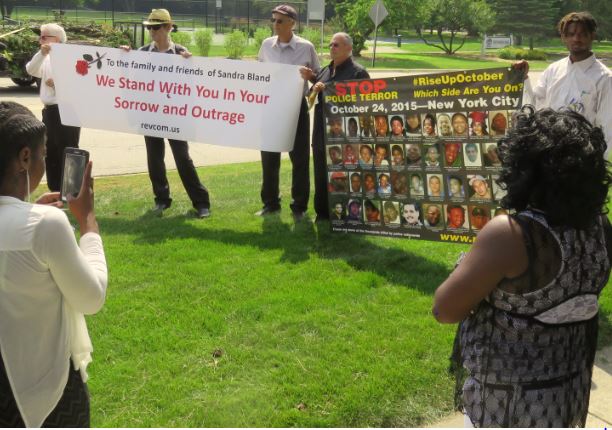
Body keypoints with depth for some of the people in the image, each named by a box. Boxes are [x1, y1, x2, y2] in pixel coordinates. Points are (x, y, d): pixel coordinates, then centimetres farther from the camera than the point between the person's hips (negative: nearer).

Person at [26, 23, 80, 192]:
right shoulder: (46, 59, 15)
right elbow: (31, 70, -1)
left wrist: (57, 83, -15)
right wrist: (41, 54, -14)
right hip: (49, 112, 9)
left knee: (67, 155, -3)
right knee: (50, 155, 13)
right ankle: (55, 194, 24)